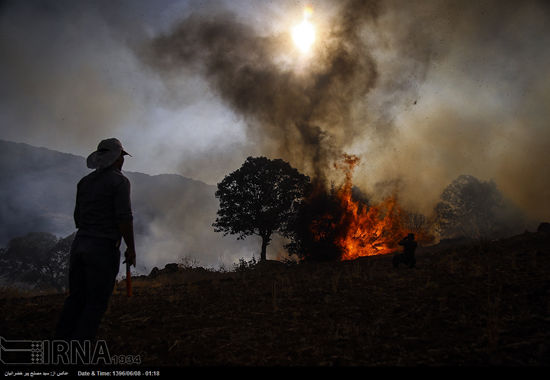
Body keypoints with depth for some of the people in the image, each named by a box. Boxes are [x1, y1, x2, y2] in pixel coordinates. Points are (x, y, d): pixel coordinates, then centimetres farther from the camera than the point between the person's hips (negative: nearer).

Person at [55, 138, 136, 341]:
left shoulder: (85, 181, 12)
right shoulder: (119, 181, -9)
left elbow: (78, 216, 16)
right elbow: (124, 218, -15)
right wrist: (131, 248, -6)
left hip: (79, 243, 7)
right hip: (104, 248, -7)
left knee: (76, 298, 15)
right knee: (96, 303, 2)